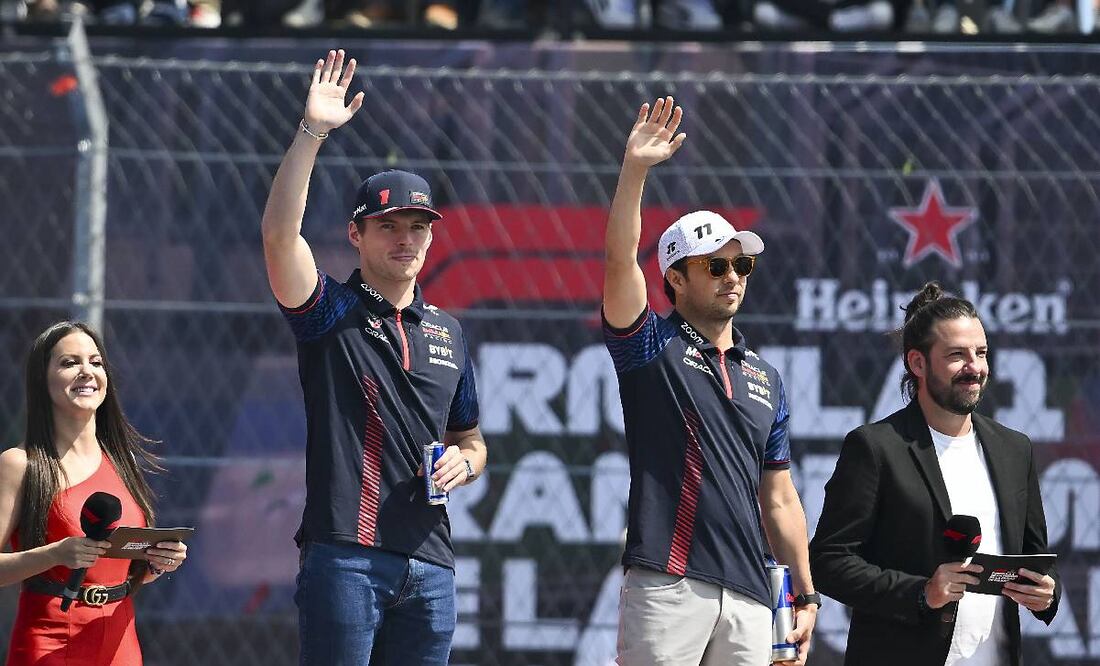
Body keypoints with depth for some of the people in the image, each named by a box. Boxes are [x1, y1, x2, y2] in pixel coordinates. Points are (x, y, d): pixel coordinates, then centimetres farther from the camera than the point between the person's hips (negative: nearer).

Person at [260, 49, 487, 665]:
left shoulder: (447, 332, 18)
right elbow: (279, 235, -15)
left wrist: (465, 461, 2)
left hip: (429, 563, 5)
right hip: (346, 557, -5)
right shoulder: (331, 312, 3)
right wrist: (312, 131, -21)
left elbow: (470, 439, 27)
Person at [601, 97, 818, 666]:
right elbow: (620, 262, -11)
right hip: (667, 585, -5)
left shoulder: (765, 379, 19)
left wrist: (805, 596, 15)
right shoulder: (650, 346, 6)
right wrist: (634, 170, -21)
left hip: (748, 596, 5)